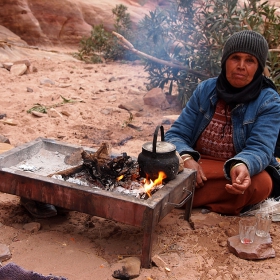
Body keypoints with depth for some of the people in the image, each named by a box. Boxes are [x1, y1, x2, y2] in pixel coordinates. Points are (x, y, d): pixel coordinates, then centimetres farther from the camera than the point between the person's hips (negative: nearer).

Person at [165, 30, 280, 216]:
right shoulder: (205, 89, 2)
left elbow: (260, 148, -18)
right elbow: (176, 134, 0)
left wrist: (241, 166, -43)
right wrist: (186, 158, -24)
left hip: (244, 171, 0)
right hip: (197, 165, 1)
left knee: (260, 184, -37)